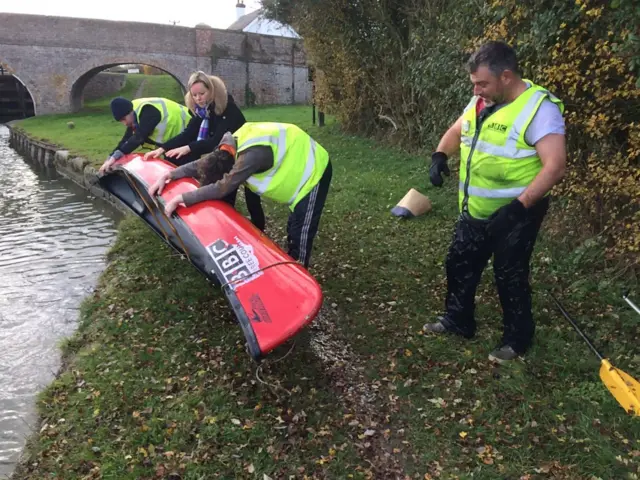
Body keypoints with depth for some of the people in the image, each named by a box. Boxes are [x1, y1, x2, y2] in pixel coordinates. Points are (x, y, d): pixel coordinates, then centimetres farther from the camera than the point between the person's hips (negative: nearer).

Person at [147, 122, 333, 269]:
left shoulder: (252, 154, -34)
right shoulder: (235, 142, -5)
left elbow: (223, 188, -34)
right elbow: (203, 163, 4)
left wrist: (180, 199, -28)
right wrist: (168, 176, -3)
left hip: (314, 172, -9)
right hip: (304, 167, 9)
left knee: (301, 231, -4)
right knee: (294, 227, 18)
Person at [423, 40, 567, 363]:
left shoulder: (539, 108, -20)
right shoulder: (481, 102, 5)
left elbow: (555, 166, -25)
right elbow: (456, 131, 19)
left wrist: (519, 206, -31)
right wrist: (440, 156, -3)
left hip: (513, 214, -8)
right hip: (474, 212, 8)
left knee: (509, 278, 5)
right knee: (460, 266, 17)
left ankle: (517, 339, 27)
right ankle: (457, 320, 38)